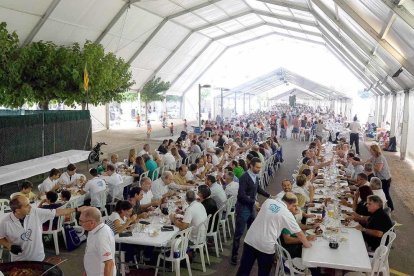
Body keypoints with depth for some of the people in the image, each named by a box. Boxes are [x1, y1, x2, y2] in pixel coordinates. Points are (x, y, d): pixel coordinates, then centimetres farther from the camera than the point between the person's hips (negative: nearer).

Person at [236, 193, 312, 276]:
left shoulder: (268, 201, 6)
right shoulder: (287, 214, -6)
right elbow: (299, 234, 3)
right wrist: (307, 244, 20)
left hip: (250, 240, 4)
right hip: (266, 246, -4)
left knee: (244, 269, 13)